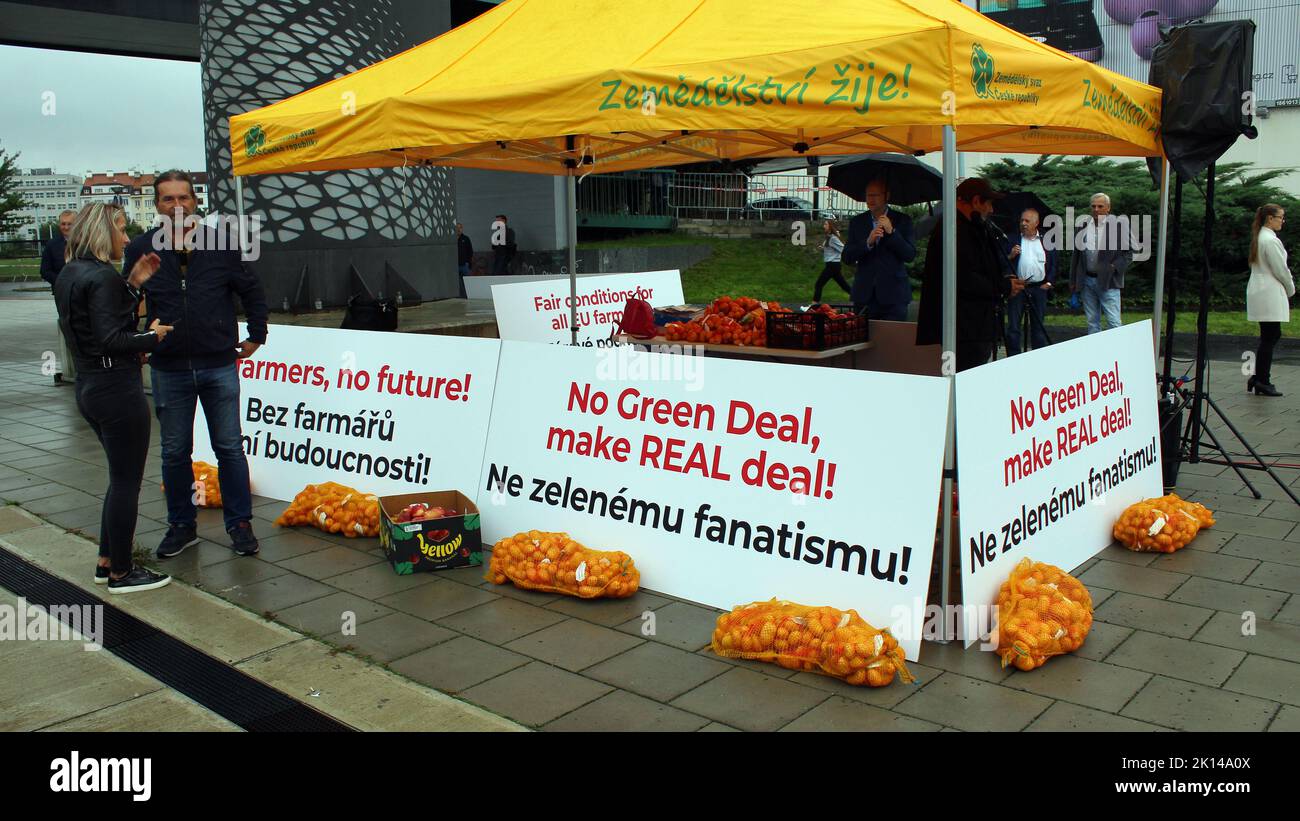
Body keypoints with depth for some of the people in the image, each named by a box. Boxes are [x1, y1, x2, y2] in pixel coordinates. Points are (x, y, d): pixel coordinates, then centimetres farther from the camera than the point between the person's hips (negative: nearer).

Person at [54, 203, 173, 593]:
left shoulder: (69, 275, 12)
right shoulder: (102, 277, -18)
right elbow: (112, 339, -24)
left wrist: (132, 283, 10)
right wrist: (153, 336, -8)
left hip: (90, 387, 10)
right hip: (117, 389, -10)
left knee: (122, 477, 21)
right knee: (126, 481, 2)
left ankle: (107, 561, 29)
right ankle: (121, 573, 13)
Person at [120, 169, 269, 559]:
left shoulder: (221, 245, -1)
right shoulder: (141, 249, 1)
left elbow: (252, 291, 11)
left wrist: (255, 336, 12)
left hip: (219, 366, -1)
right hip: (168, 369, 1)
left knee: (229, 448, 5)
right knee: (175, 453, 10)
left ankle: (239, 523, 16)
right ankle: (181, 526, 23)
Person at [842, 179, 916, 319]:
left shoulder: (902, 220, 6)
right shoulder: (856, 222, 11)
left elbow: (910, 255, -2)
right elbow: (847, 258, 4)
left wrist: (891, 232, -13)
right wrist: (868, 242, -12)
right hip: (864, 297, 2)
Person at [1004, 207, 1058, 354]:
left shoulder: (1046, 242, 9)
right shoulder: (1013, 240, 5)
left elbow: (1053, 264, 12)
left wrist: (1049, 282, 2)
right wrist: (1010, 256, -15)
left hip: (1039, 288, 1)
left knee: (1038, 325, 8)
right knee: (1013, 325, -1)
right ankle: (1013, 358, 4)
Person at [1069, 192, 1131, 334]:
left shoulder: (1119, 225, -2)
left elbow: (1128, 253, 0)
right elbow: (1076, 254, 14)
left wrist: (1114, 268, -13)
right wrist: (1073, 281, 12)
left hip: (1108, 281, -4)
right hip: (1087, 281, 4)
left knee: (1113, 323, -7)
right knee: (1092, 322, 10)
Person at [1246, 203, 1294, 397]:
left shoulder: (1260, 237, 14)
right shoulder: (1270, 240, -15)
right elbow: (1280, 270, -14)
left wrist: (1287, 288, 16)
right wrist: (1291, 289, 3)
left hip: (1260, 292, 10)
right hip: (1270, 294, -10)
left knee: (1272, 336, 13)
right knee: (1269, 338, -5)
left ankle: (1259, 377, 16)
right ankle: (1262, 382, 0)